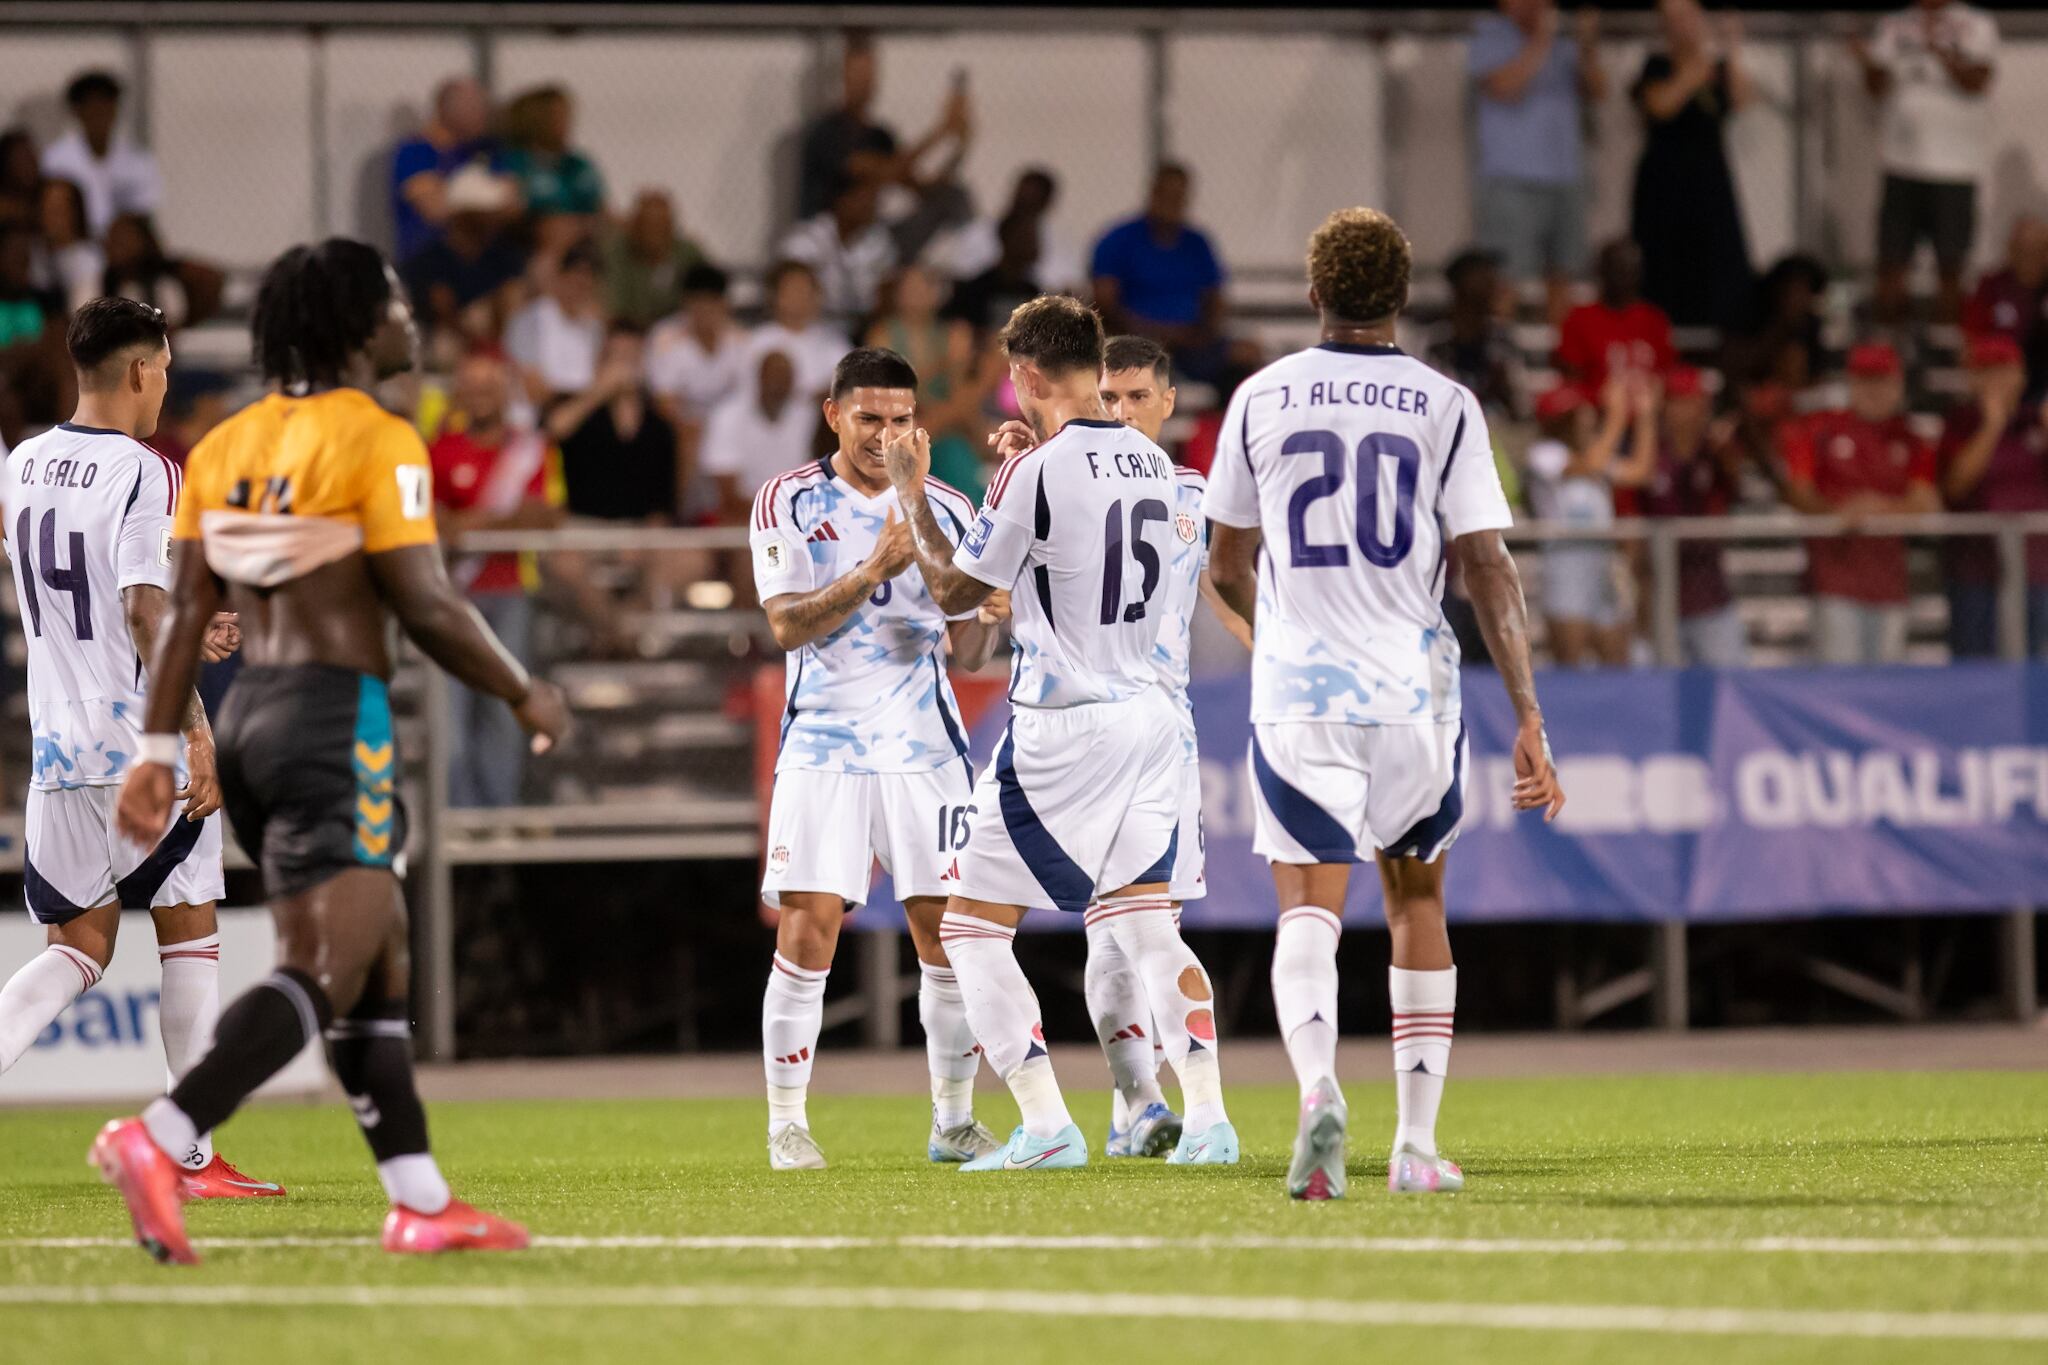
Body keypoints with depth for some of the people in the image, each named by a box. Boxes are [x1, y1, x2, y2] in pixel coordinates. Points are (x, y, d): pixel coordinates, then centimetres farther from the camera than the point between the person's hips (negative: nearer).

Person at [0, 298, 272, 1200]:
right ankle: (193, 1155, 8)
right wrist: (195, 729, -21)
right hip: (143, 746, -6)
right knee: (189, 936, 7)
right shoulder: (142, 473, -14)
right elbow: (146, 612, -21)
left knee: (78, 947, 11)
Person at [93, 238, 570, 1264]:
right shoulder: (376, 441, -9)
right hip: (335, 718, -8)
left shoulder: (227, 444, 12)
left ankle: (419, 1201, 15)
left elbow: (186, 613, 9)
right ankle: (159, 1140, -28)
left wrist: (156, 751, 10)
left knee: (381, 957, 15)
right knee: (325, 974, -12)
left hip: (248, 716, 8)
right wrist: (525, 696, 1)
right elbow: (426, 608, -12)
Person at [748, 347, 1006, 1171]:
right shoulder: (788, 504, 0)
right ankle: (786, 1125, -1)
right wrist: (875, 570, -22)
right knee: (808, 933, -9)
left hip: (923, 744, 3)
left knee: (946, 933, 0)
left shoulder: (945, 510, 7)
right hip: (824, 747, -3)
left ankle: (953, 1122, 12)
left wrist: (987, 619, -13)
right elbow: (787, 623, -12)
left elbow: (966, 653, 9)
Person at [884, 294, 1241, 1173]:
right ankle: (1207, 1117, 2)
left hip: (1060, 728, -7)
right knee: (1147, 926, 13)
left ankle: (1046, 1126, -5)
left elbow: (954, 590, -3)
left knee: (973, 926, 3)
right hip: (1148, 714, 7)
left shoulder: (1038, 475, -15)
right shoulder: (1154, 467, 6)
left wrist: (912, 497, 11)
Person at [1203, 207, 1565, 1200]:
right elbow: (1488, 570, -5)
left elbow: (1228, 566, 13)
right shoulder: (1444, 407, 0)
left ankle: (1318, 1089, -35)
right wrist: (1528, 720, -3)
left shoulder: (1262, 399, 4)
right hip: (1414, 690, 1)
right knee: (1417, 903, 18)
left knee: (1308, 909, -6)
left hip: (1297, 697, -1)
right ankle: (1417, 1144, 19)